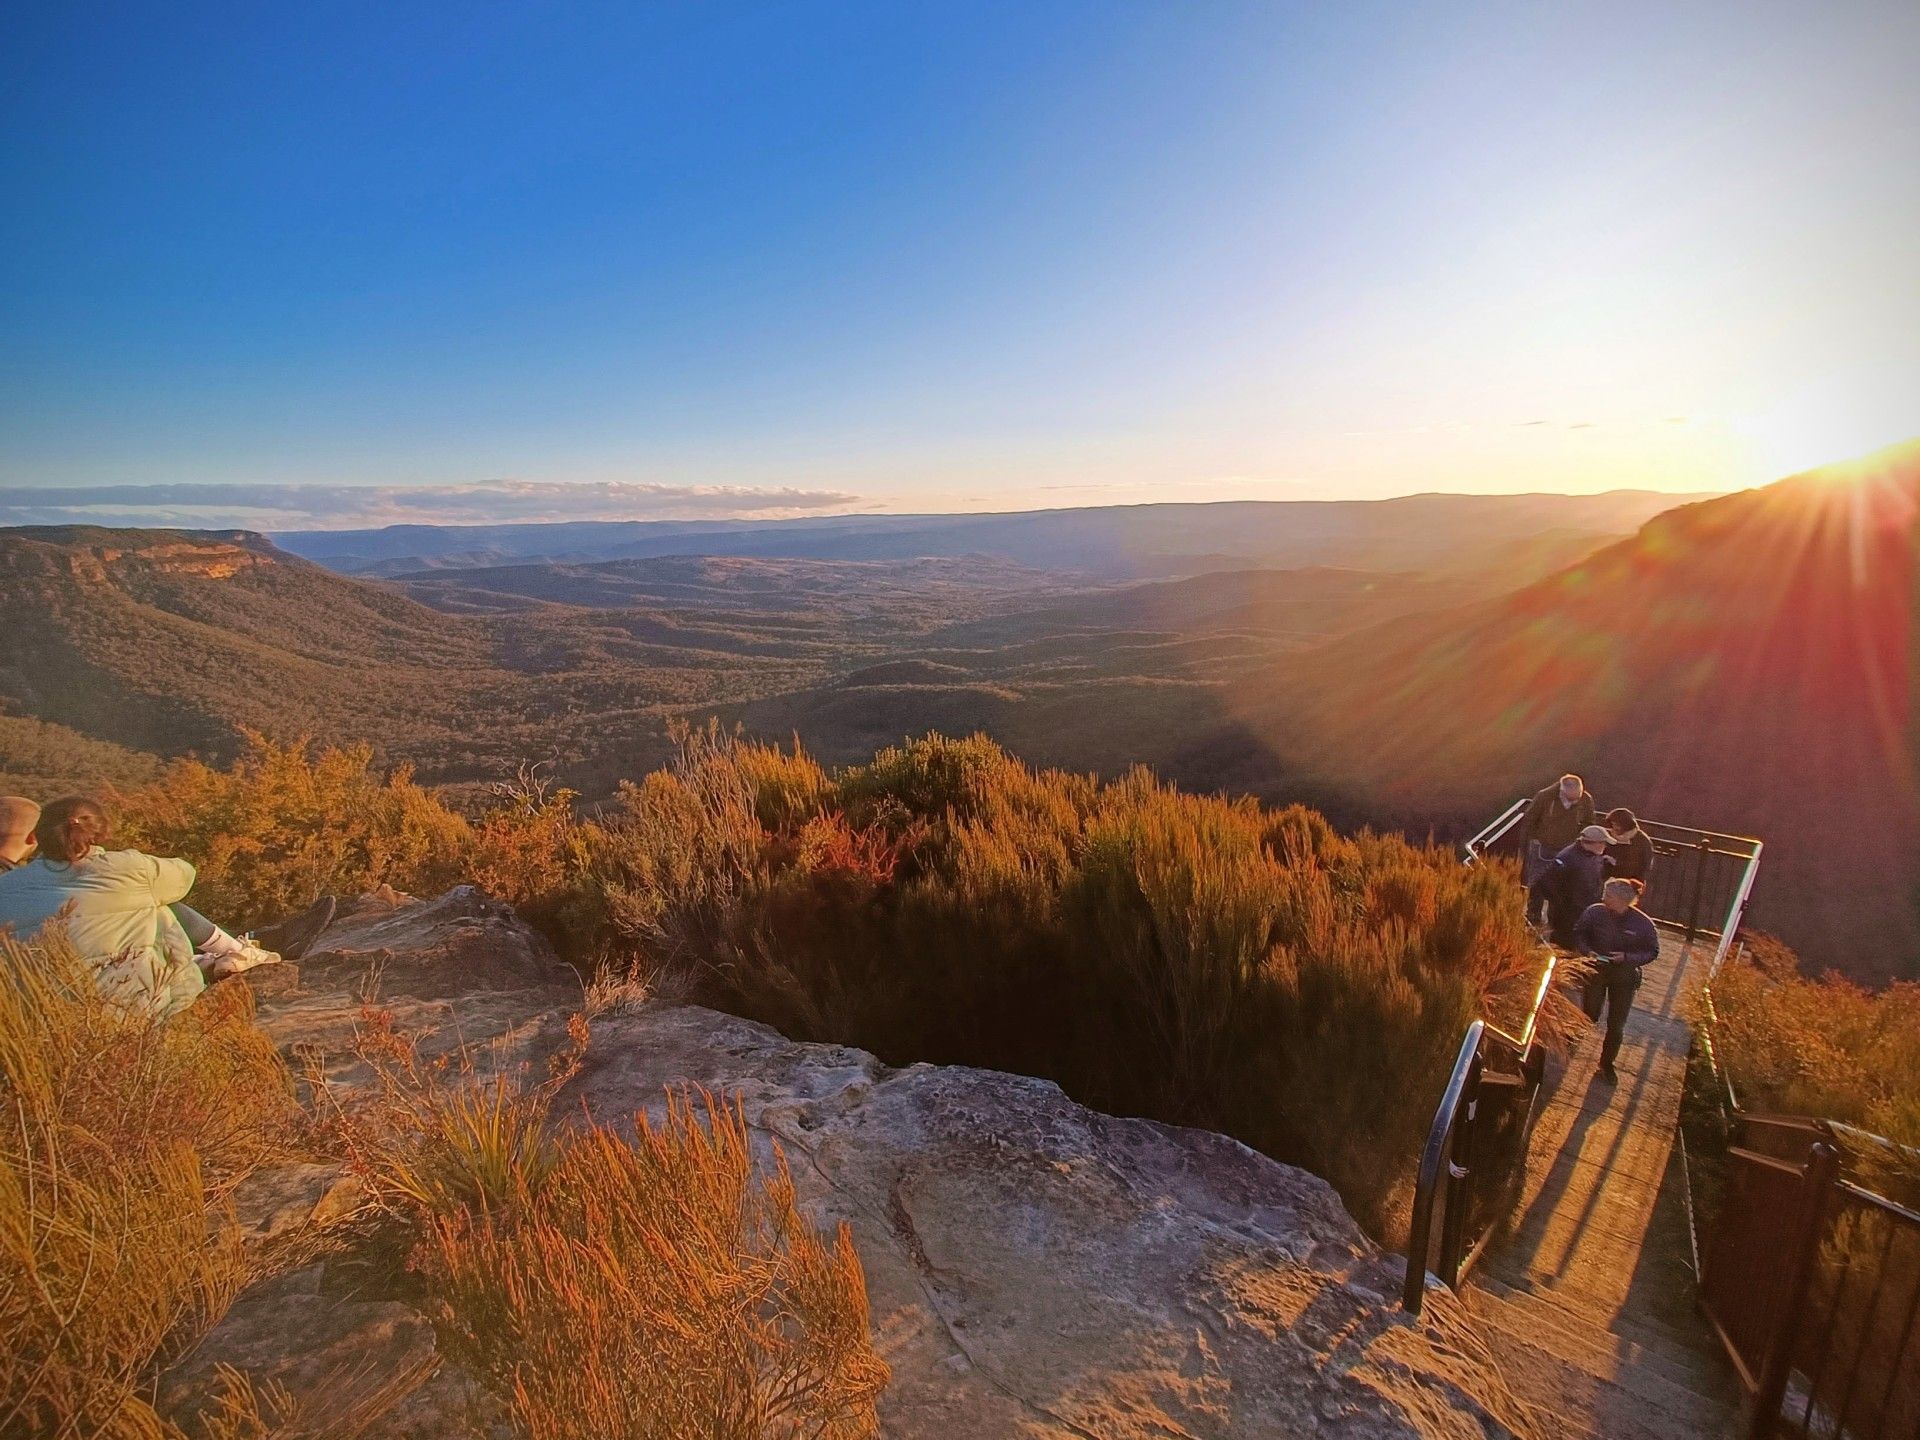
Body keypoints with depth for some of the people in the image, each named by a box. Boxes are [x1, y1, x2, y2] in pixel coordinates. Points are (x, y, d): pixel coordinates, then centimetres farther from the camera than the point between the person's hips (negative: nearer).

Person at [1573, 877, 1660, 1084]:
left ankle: (1607, 1063, 29)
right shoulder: (1595, 912, -17)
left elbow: (1652, 952, -6)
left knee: (1617, 1026, 9)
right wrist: (1587, 951, -18)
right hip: (1596, 970, 0)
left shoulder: (1642, 923, -19)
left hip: (1624, 976, 0)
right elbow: (1579, 934, -1)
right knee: (1590, 1015, 5)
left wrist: (1627, 957, -21)